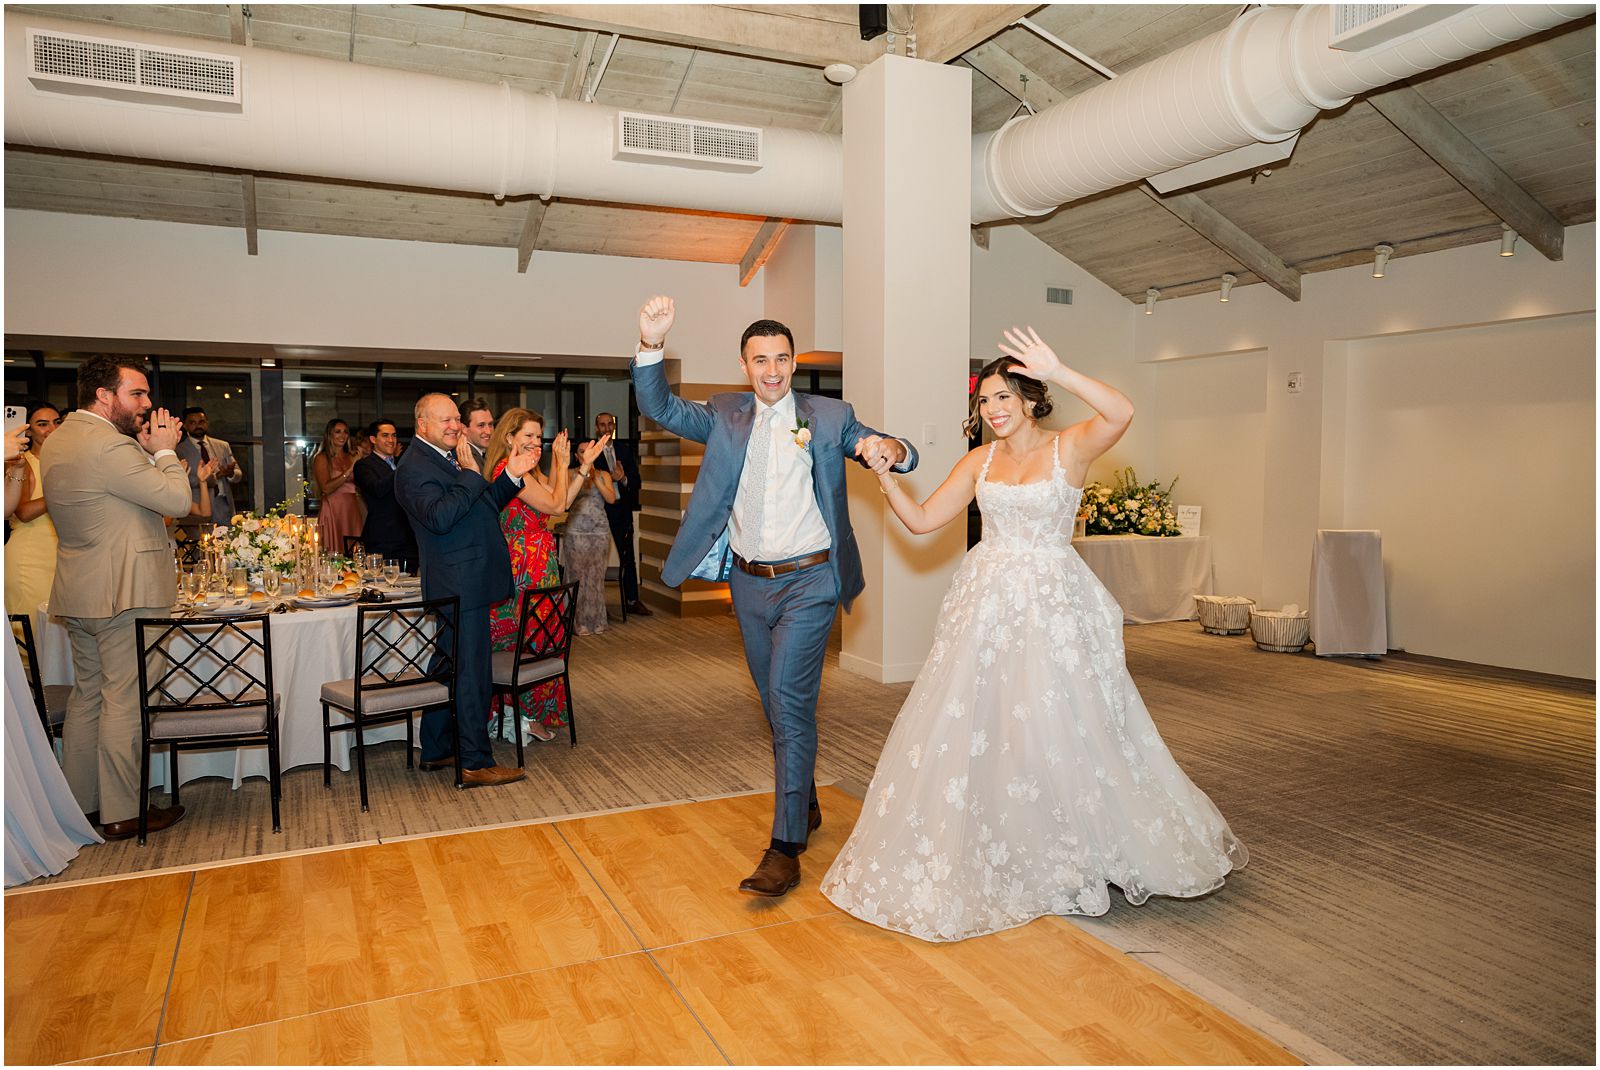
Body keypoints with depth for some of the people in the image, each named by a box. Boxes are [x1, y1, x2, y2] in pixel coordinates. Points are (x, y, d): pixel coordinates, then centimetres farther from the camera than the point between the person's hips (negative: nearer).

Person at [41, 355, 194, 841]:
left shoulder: (56, 441, 12)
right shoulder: (110, 446, -20)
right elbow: (177, 500, -18)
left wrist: (145, 451, 6)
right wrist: (163, 450, -5)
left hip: (78, 592, 10)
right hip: (124, 594, -10)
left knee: (87, 693, 17)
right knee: (124, 701, -2)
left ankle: (78, 800, 27)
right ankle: (123, 811, 7)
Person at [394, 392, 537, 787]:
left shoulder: (450, 458, 17)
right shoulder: (415, 467, -14)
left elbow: (483, 508, 21)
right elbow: (440, 518, -29)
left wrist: (512, 475, 9)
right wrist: (470, 475, -24)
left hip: (462, 585, 11)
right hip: (460, 585, -11)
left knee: (449, 667, 17)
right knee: (471, 673, -6)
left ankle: (436, 750, 29)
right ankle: (475, 763, 1)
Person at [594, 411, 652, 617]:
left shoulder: (625, 449, 10)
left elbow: (636, 480, 7)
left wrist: (623, 479, -13)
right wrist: (609, 478, -21)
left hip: (622, 509, 4)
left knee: (628, 558, 9)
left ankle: (632, 601, 17)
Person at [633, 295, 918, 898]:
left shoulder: (829, 417, 0)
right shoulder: (724, 416, 7)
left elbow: (900, 455, -4)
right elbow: (660, 408, -5)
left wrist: (890, 449, -30)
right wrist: (652, 344, -22)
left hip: (807, 582, -4)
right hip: (750, 582, 4)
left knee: (790, 703, -11)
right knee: (778, 705, 16)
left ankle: (786, 849, -6)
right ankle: (805, 805, 36)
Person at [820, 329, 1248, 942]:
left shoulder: (1070, 447, -3)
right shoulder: (979, 462, 9)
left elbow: (1121, 412, -24)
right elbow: (922, 520, 7)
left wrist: (1056, 372, -32)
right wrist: (885, 475, -5)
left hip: (1052, 605, -4)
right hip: (986, 605, 4)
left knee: (1060, 728, 2)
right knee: (972, 728, 5)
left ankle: (1078, 855, 25)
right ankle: (983, 854, 24)